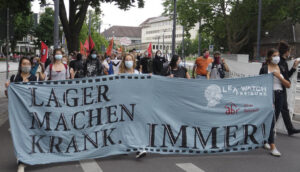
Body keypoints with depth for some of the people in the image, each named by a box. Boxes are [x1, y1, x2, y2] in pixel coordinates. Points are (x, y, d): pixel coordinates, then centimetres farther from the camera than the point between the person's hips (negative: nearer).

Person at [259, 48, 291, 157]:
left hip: (279, 96, 5)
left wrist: (279, 76, -11)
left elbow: (288, 85, 4)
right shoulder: (264, 68, -3)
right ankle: (272, 147, -8)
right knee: (271, 121, -10)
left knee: (274, 121, 11)